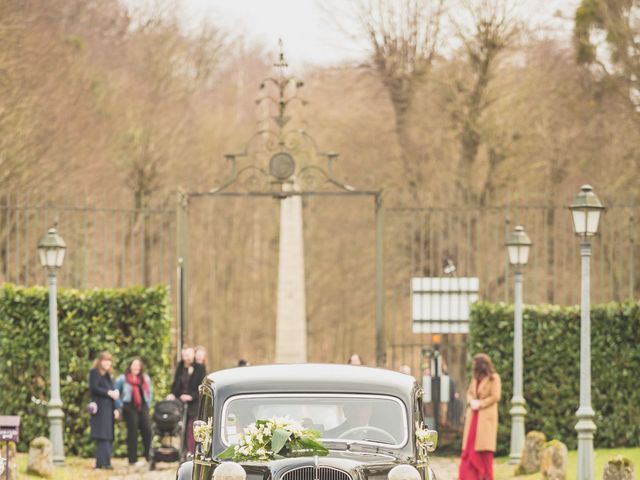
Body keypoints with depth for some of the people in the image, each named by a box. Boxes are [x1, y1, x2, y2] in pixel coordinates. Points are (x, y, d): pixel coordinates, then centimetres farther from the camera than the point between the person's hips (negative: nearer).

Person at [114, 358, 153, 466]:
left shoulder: (145, 379, 12)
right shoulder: (122, 379, 0)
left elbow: (150, 392, 23)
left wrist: (148, 404, 12)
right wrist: (120, 406, -3)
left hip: (143, 408, 4)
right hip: (130, 408, -4)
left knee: (147, 430, -6)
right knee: (132, 433, -5)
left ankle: (149, 457, 2)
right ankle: (133, 459, -1)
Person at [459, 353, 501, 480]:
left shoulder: (494, 378, -4)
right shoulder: (475, 377, 16)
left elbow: (495, 396, -11)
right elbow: (469, 393, 16)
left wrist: (480, 404, -13)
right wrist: (471, 401, -5)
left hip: (486, 417, -6)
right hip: (473, 417, 6)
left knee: (484, 449, -8)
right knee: (470, 448, 0)